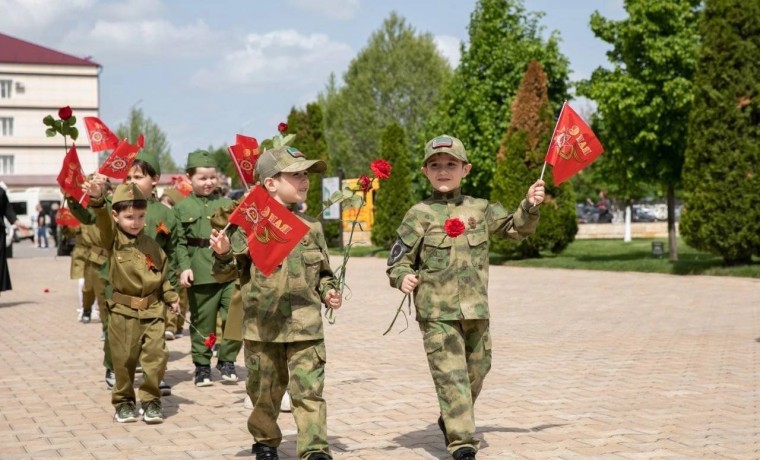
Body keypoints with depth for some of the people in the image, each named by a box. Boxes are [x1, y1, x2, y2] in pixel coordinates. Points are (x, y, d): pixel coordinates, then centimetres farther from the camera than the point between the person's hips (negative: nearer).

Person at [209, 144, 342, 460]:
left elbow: (323, 272, 18)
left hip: (305, 325, 1)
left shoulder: (311, 227, 8)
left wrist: (328, 291, 0)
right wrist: (223, 254, -21)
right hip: (263, 325, -1)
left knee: (309, 389, -8)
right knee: (264, 390, 13)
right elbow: (231, 268, -1)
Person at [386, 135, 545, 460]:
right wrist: (402, 277, -20)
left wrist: (530, 207, 3)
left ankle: (451, 421, 40)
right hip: (438, 312, -4)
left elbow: (515, 228, 21)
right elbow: (399, 259, 1)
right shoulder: (420, 215, -1)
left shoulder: (480, 209, 9)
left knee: (476, 370, 16)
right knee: (451, 376, -11)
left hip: (476, 310, 5)